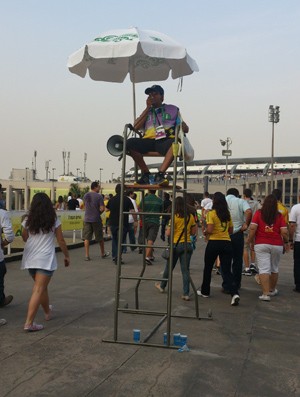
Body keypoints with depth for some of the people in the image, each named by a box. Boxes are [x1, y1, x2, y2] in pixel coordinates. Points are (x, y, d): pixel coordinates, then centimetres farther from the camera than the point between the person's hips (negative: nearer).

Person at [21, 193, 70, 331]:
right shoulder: (54, 221, -4)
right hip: (45, 259, -4)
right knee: (38, 290, -5)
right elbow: (61, 241, 1)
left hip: (30, 259, 4)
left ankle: (48, 312, 41)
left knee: (41, 287, 21)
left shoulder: (28, 220, 3)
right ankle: (29, 323, -12)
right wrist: (66, 256, 12)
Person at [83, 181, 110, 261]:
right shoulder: (99, 196, -10)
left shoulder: (85, 195, 6)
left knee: (86, 238, 3)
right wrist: (99, 212, 5)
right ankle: (103, 254, 26)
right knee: (100, 237, 12)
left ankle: (87, 255, -3)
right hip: (96, 219, -3)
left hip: (87, 219, 3)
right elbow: (102, 208, -15)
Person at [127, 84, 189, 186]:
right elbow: (136, 127, 8)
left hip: (165, 141, -2)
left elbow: (185, 129, 17)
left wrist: (175, 129, -6)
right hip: (148, 141, 3)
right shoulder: (146, 112, 27)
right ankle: (145, 173, -15)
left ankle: (160, 174, -41)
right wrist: (148, 108, 10)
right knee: (131, 142, -26)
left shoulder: (173, 109, 21)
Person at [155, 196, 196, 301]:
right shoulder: (190, 217, 1)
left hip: (176, 245, -3)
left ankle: (162, 286, 35)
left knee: (169, 267, 15)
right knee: (185, 269, 4)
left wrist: (167, 230, 9)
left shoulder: (175, 217, -12)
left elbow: (168, 233, -12)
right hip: (187, 245, 3)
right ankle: (186, 293, 0)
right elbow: (193, 232, 8)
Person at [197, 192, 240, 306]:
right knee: (226, 270, 2)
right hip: (227, 243, 4)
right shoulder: (228, 214, 8)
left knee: (208, 268, 16)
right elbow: (231, 230, 13)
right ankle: (234, 293, -17)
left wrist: (205, 232, 4)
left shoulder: (211, 213, -8)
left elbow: (209, 230, -16)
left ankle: (205, 291, 30)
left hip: (214, 242, -4)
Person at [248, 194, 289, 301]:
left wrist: (251, 242, 0)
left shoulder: (259, 213, -3)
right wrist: (286, 242, 14)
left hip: (261, 244, -2)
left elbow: (252, 228, -11)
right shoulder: (279, 216, 0)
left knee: (264, 269, -3)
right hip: (277, 245, 2)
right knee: (274, 269, 18)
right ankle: (272, 290, 34)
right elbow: (284, 232, -4)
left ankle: (265, 294, -10)